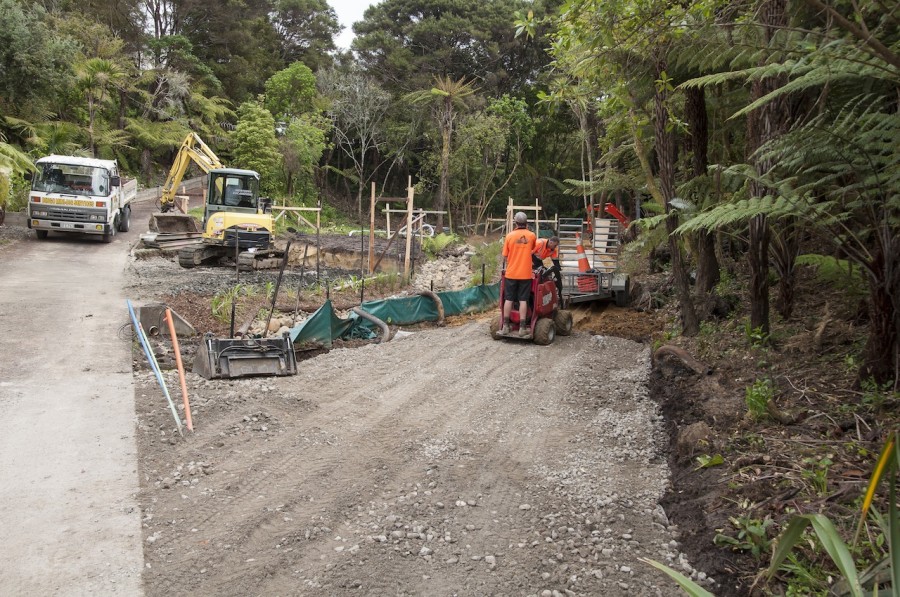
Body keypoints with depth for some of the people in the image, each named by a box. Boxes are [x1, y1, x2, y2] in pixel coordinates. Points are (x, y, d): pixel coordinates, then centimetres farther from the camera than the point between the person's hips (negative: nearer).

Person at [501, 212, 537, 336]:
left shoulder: (509, 236, -5)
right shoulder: (531, 235, -3)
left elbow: (505, 256, -1)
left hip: (511, 273, 0)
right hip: (525, 274, 0)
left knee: (509, 299, 8)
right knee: (523, 300, 2)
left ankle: (505, 326, 12)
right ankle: (522, 328, 2)